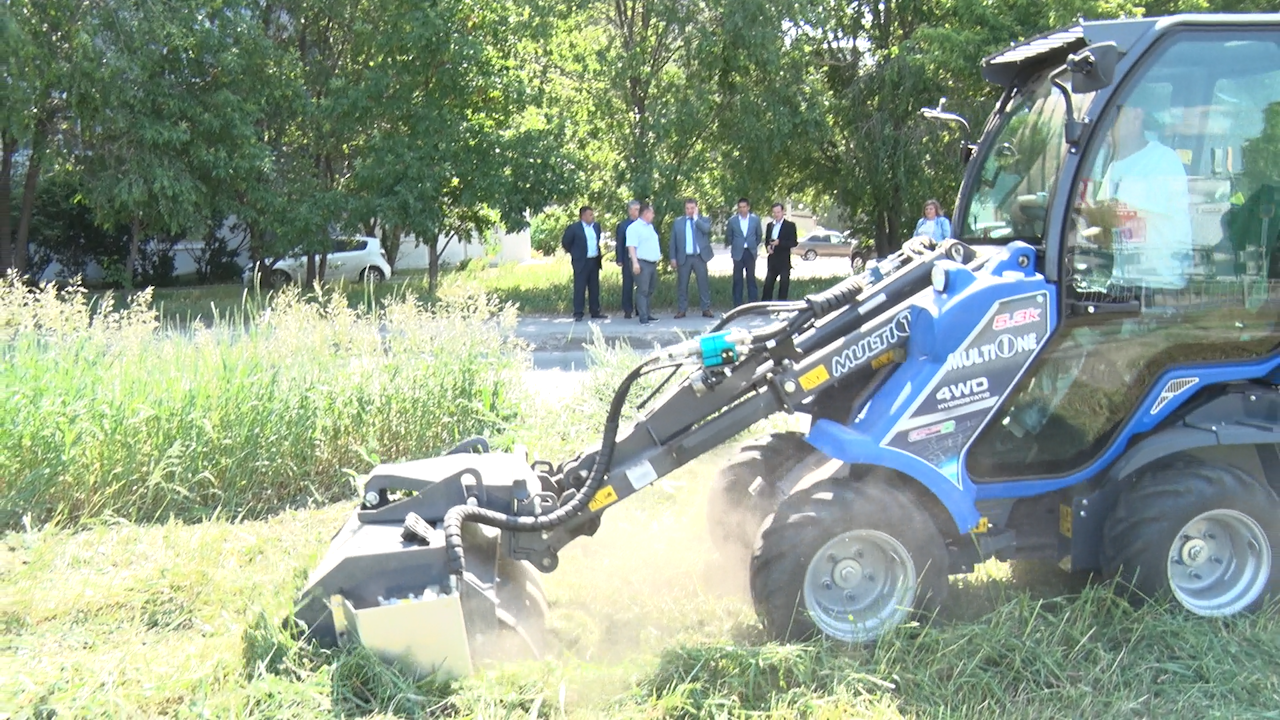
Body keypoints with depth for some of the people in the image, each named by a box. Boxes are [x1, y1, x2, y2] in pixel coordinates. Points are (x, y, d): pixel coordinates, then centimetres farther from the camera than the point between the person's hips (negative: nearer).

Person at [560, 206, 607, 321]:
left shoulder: (596, 226, 8)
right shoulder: (574, 228, -10)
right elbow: (565, 242, -4)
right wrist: (574, 253, 2)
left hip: (595, 261, 6)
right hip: (581, 262, -6)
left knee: (594, 288, 11)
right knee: (579, 288, -3)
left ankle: (595, 312, 18)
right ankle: (578, 313, 0)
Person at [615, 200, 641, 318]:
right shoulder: (623, 225, 3)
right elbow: (619, 244, 2)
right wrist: (619, 260, -4)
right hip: (628, 260, -1)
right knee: (628, 285, 2)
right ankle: (627, 311, 8)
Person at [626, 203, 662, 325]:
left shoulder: (650, 226, 18)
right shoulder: (634, 227, -10)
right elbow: (631, 246, -16)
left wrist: (658, 255, 21)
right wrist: (635, 262, -24)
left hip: (653, 263, 9)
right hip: (642, 263, -9)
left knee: (650, 291, 11)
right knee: (642, 290, -10)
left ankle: (647, 314, 18)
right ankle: (643, 317, -11)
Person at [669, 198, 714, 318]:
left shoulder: (704, 220, 7)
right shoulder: (678, 222, 9)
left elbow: (706, 229, -17)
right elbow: (673, 241, 8)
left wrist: (696, 218, -9)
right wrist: (673, 258, 0)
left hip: (700, 257, -1)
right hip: (684, 258, 1)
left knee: (703, 283, 1)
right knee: (682, 284, 3)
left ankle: (706, 309, 6)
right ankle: (682, 310, 8)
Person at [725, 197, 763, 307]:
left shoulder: (755, 219, 1)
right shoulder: (732, 220, 0)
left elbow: (759, 235, 12)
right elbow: (728, 236, 11)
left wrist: (755, 245, 10)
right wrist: (732, 246, 9)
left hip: (750, 252, 0)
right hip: (738, 253, 0)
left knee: (751, 277, 3)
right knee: (737, 279, 2)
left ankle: (753, 302, 8)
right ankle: (737, 305, 7)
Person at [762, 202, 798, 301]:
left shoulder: (790, 225, -3)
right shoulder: (769, 225, 13)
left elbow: (793, 243, -9)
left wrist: (779, 242, -22)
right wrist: (767, 246, -4)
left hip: (784, 261, -5)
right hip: (772, 260, 5)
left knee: (783, 285, 1)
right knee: (768, 284, 4)